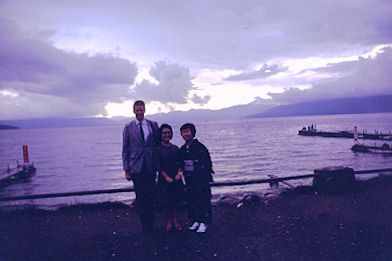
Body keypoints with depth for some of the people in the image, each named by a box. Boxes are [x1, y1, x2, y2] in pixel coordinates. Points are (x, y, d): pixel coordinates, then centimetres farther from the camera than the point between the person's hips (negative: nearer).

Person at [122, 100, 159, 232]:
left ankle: (151, 223, 19)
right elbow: (125, 150, 3)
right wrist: (126, 169, -1)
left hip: (151, 166, 1)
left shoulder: (153, 125, 6)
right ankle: (145, 224, 16)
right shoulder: (128, 127, 2)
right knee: (140, 197, 3)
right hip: (136, 167, -1)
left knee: (151, 196, 4)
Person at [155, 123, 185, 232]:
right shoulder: (158, 149, -6)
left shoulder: (175, 148, 7)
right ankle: (169, 221, 16)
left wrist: (179, 173, -10)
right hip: (164, 178, -3)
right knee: (166, 200, 3)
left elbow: (179, 163, 6)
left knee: (176, 199, 7)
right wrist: (167, 177, -15)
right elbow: (158, 165, -10)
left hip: (176, 178, 4)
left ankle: (175, 220, 18)